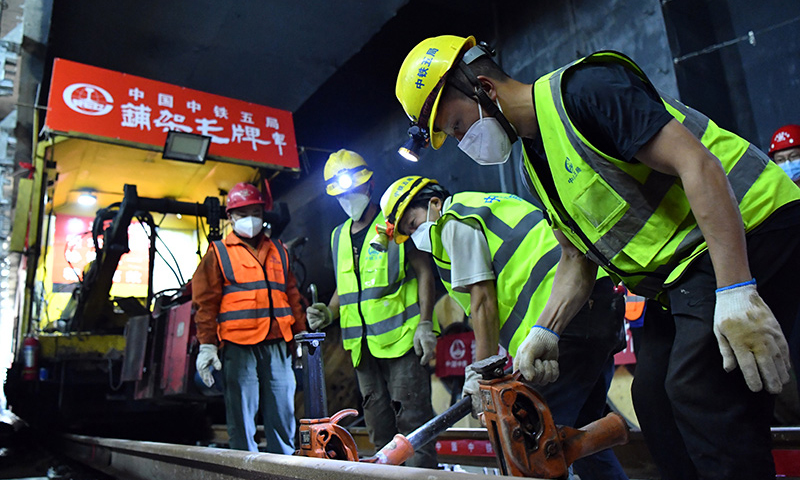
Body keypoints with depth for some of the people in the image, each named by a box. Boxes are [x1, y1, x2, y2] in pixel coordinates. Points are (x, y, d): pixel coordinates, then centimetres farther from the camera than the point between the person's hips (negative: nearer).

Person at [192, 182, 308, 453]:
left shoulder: (278, 250, 20)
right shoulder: (218, 252, 9)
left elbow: (292, 294, 22)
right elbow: (205, 302, 4)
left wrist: (300, 331, 16)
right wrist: (206, 344, -3)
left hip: (277, 343, 3)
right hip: (238, 345, -3)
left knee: (282, 410, 3)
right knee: (242, 412, -1)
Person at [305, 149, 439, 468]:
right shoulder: (339, 236, 17)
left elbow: (424, 271, -6)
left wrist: (425, 325, -15)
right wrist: (328, 313, 5)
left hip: (401, 336, -6)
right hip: (362, 345, 6)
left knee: (412, 419, -7)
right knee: (379, 428, 12)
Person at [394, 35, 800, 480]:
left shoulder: (583, 88, -17)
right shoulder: (536, 161, 11)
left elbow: (698, 164, -24)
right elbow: (578, 259, 12)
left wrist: (737, 292, -29)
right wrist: (545, 332, -1)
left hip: (745, 232, -9)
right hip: (680, 268, 9)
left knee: (700, 390, -17)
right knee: (654, 398, 6)